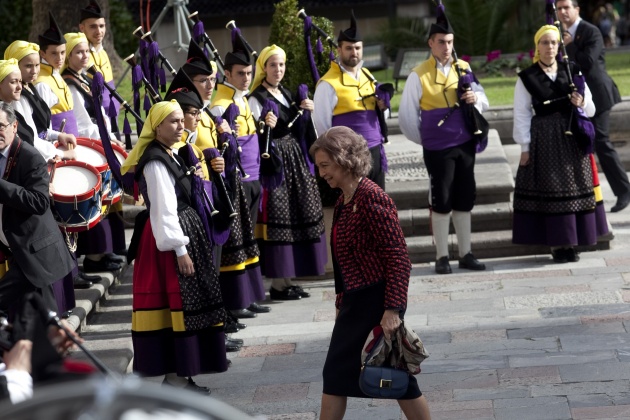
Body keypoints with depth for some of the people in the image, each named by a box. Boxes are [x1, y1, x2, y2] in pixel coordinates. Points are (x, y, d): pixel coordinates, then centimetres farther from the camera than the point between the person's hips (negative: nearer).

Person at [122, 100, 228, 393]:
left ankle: (177, 371, 16)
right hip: (169, 238, -10)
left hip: (182, 232, 10)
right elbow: (164, 210, -20)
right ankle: (175, 374, -5)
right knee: (178, 303, -8)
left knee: (184, 304, 11)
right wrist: (180, 250, -21)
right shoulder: (155, 162, -16)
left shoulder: (169, 155, 15)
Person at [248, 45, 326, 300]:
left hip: (294, 157, 8)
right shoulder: (257, 98, -9)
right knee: (278, 219, -8)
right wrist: (265, 126, -33)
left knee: (298, 216, 9)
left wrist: (306, 112, 7)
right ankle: (277, 284, -2)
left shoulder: (286, 94, 14)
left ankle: (287, 279, 17)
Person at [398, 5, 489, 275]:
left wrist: (476, 98, -9)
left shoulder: (463, 68, 6)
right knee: (441, 202, 2)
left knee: (464, 200, 9)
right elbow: (407, 116, -2)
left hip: (465, 144, 4)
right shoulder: (419, 75, -6)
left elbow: (484, 102, 13)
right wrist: (424, 139, 4)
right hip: (438, 149, -4)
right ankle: (442, 257, 10)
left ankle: (465, 254, 18)